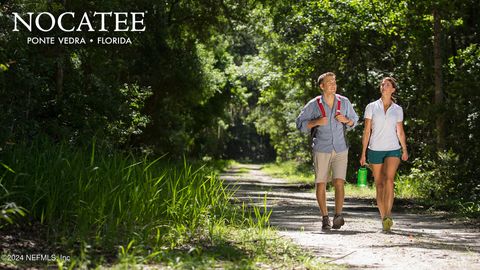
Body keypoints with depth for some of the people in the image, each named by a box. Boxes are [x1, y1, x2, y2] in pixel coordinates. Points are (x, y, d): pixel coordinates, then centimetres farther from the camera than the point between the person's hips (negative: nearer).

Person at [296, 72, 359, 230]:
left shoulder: (344, 102, 3)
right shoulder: (314, 105, -3)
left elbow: (354, 121, 15)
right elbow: (300, 123, 1)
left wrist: (346, 120, -7)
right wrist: (316, 122, -16)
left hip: (340, 150, 1)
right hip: (321, 150, -1)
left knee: (339, 182, -13)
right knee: (321, 184, 1)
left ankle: (338, 216, -11)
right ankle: (325, 218, 11)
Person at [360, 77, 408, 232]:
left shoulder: (398, 110, 7)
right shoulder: (371, 107, 4)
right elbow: (366, 131, 3)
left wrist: (405, 150, 23)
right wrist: (363, 153, -1)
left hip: (393, 150, -1)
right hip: (375, 150, 1)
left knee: (389, 179, -23)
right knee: (379, 185, 4)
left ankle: (388, 216, -31)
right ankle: (383, 218, 14)